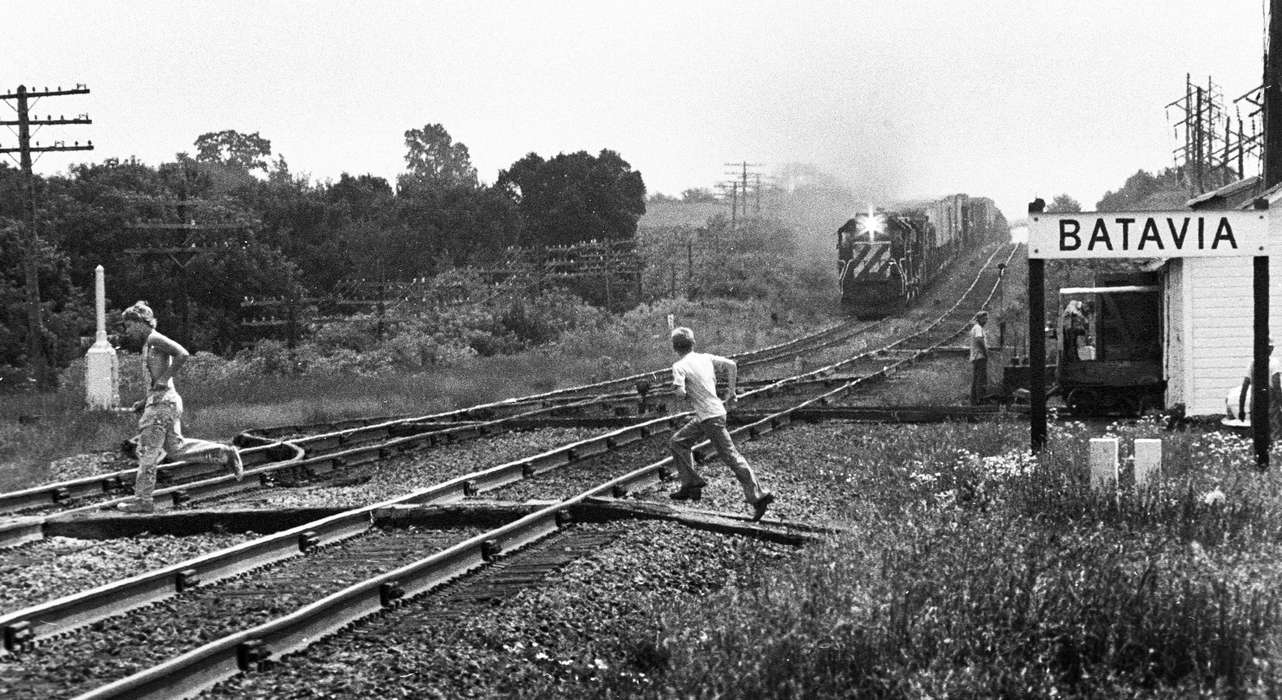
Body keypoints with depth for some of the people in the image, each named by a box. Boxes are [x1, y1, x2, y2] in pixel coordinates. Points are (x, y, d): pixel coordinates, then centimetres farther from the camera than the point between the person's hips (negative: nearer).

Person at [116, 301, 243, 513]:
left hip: (162, 402, -10)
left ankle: (142, 500, -2)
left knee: (147, 451, -5)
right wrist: (144, 402, 19)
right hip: (161, 402, 10)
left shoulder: (154, 339, -9)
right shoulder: (149, 344, 20)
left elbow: (182, 354, -24)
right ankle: (225, 453, 8)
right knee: (176, 448, 11)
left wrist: (163, 379, -19)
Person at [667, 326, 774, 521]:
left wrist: (687, 395, 2)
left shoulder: (679, 366, -10)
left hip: (710, 417, -8)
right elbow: (731, 365, 6)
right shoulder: (706, 358, 10)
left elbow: (680, 392, -22)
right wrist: (731, 392, 13)